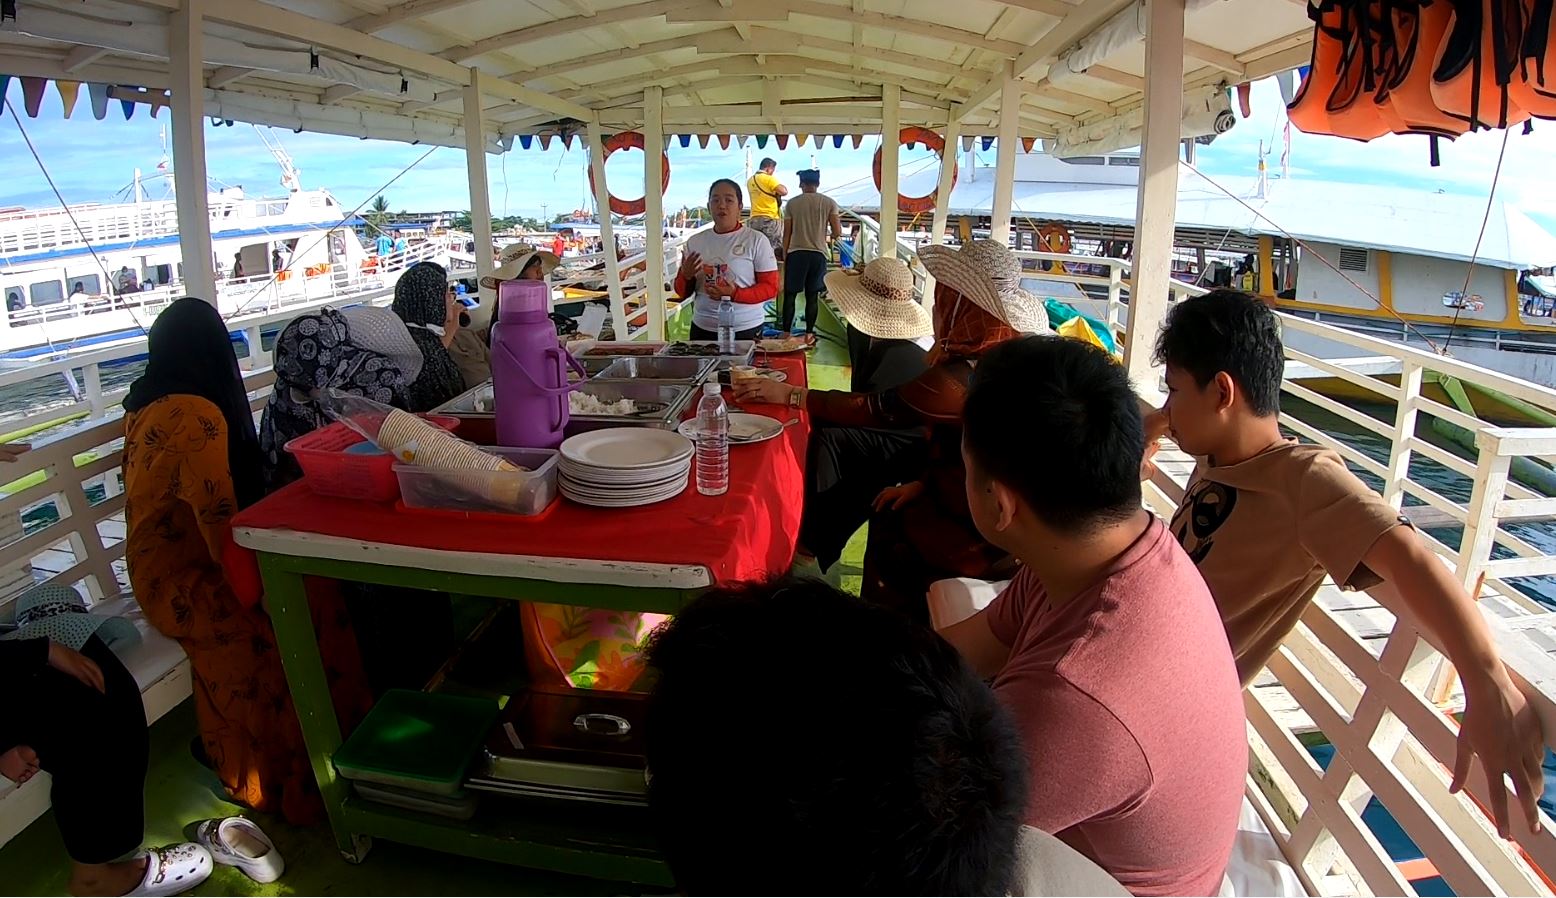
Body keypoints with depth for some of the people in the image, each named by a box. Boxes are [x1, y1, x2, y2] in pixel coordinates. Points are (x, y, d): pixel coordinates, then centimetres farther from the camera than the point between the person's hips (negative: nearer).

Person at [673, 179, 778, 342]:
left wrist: (734, 294, -20)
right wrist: (686, 276, -9)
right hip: (702, 329, 3)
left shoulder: (757, 241, -3)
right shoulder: (695, 242, 9)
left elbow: (770, 287, -6)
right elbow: (682, 293, 14)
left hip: (746, 331, -3)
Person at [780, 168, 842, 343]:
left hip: (796, 253, -1)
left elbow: (787, 233, 2)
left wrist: (785, 257, 11)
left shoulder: (792, 203, 2)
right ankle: (809, 334, 10)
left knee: (790, 295, 7)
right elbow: (837, 233, -4)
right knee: (812, 296, 8)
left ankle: (786, 333, 8)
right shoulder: (829, 203, 2)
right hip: (818, 254, 1)